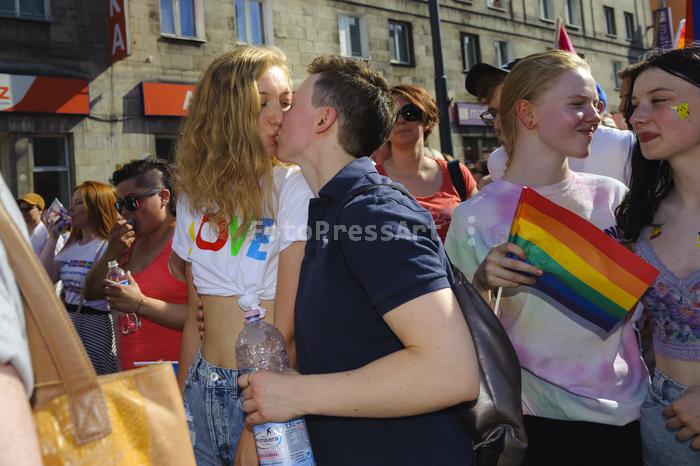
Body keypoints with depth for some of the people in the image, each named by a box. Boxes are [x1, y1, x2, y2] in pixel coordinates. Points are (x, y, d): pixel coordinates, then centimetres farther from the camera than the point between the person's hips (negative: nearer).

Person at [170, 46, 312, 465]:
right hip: (204, 393, 5)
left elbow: (288, 324, -16)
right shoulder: (197, 195, 4)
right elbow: (196, 315, 8)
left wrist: (256, 430, -16)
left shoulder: (294, 186, -13)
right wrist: (182, 401, 8)